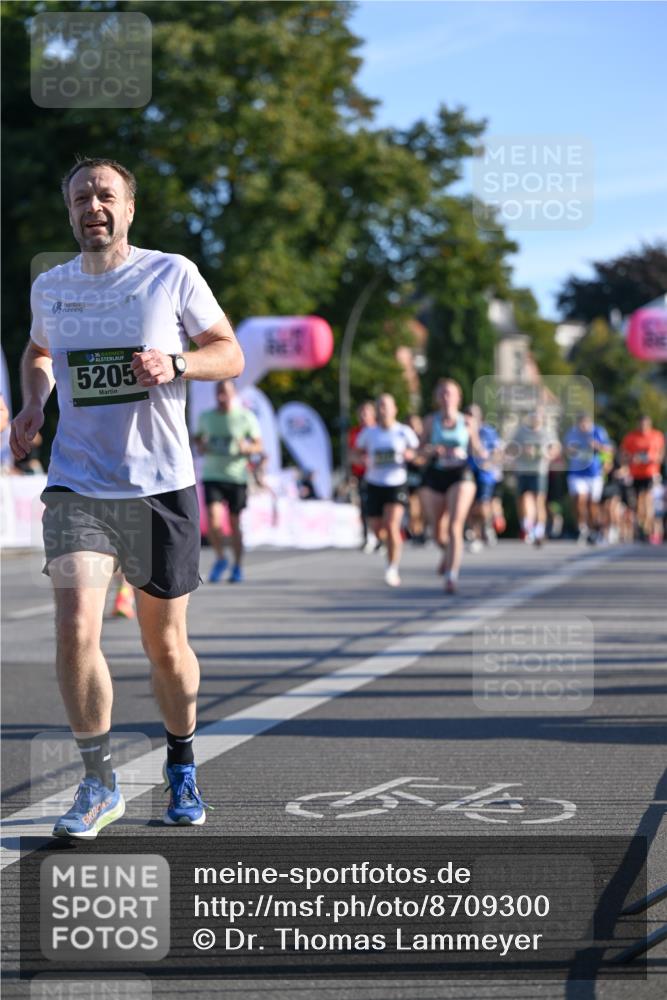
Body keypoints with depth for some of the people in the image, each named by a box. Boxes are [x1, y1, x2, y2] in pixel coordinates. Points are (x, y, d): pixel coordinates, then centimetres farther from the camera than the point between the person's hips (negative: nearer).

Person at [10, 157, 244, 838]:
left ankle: (182, 768, 33)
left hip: (162, 484, -1)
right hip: (77, 483, 1)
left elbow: (229, 354, 3)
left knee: (165, 644, 8)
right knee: (74, 629, -17)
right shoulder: (48, 287, 7)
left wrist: (174, 363, -17)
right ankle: (98, 784, -3)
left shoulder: (172, 274, -2)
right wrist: (33, 402, 6)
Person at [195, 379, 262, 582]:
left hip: (237, 476, -1)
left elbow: (258, 445, 2)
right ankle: (220, 558, 11)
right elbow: (198, 437, 24)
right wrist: (200, 446, 0)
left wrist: (247, 448, -20)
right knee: (213, 520, -15)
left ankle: (237, 567, 22)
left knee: (235, 523, 6)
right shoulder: (205, 417, 7)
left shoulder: (246, 417, -1)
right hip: (212, 476, 1)